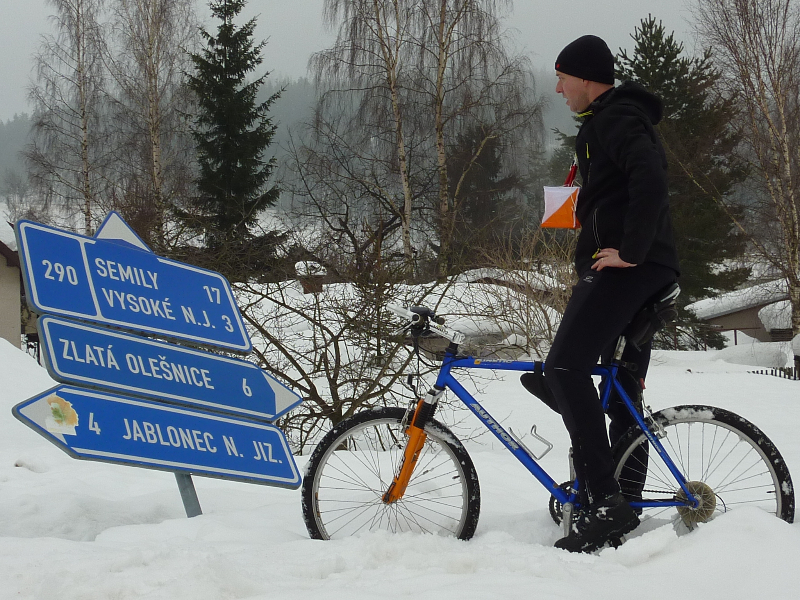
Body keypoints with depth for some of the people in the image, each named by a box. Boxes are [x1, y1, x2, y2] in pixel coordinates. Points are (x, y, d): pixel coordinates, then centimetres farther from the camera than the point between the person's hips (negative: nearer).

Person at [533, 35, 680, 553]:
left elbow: (650, 180, -27)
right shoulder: (624, 118, 25)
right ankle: (624, 516, 16)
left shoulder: (615, 119, -10)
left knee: (565, 365, -21)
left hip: (623, 269, -11)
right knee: (624, 393, 12)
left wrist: (628, 250, -24)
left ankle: (603, 500, -26)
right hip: (646, 275, 11)